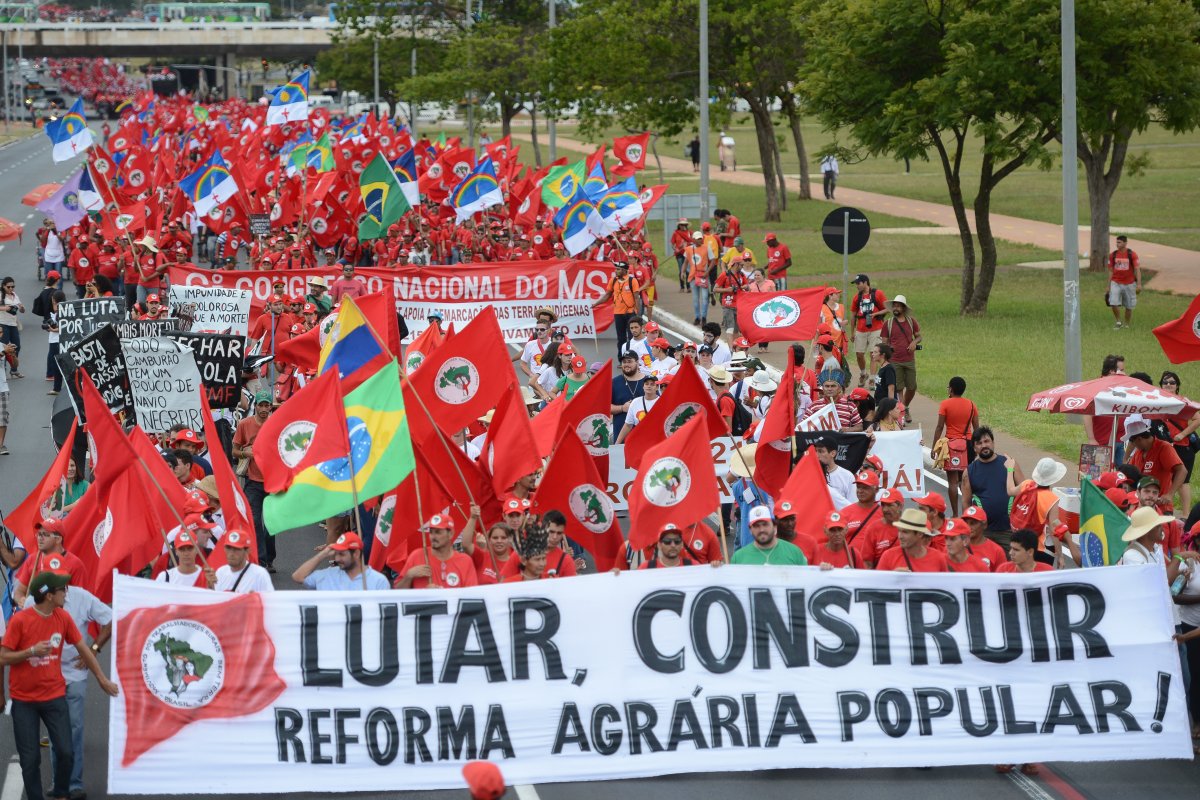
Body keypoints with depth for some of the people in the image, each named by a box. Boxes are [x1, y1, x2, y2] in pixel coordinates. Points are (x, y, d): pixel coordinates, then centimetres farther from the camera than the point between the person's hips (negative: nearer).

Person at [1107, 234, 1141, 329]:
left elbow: (1137, 270, -8)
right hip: (1116, 283, 1)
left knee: (1129, 307, 6)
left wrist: (1139, 284, -17)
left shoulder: (1132, 255, -6)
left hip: (1129, 284, -1)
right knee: (1114, 303, -15)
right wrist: (1108, 286, 10)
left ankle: (1126, 324, 24)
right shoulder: (1113, 255, 3)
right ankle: (1118, 322, 5)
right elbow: (1111, 271, 10)